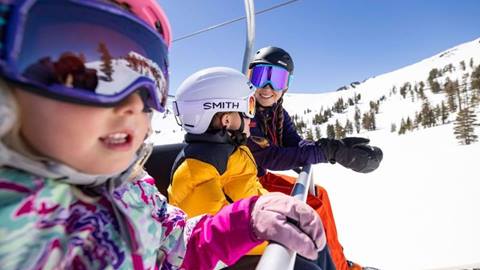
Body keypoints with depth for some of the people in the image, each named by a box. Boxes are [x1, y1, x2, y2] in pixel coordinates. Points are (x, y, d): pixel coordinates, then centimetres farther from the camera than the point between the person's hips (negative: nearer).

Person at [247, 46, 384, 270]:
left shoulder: (277, 112, 1)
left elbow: (296, 145, -12)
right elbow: (269, 158, -30)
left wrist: (338, 147, -30)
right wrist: (327, 151, -32)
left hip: (260, 176, 8)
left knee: (318, 194, 11)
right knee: (315, 204, -14)